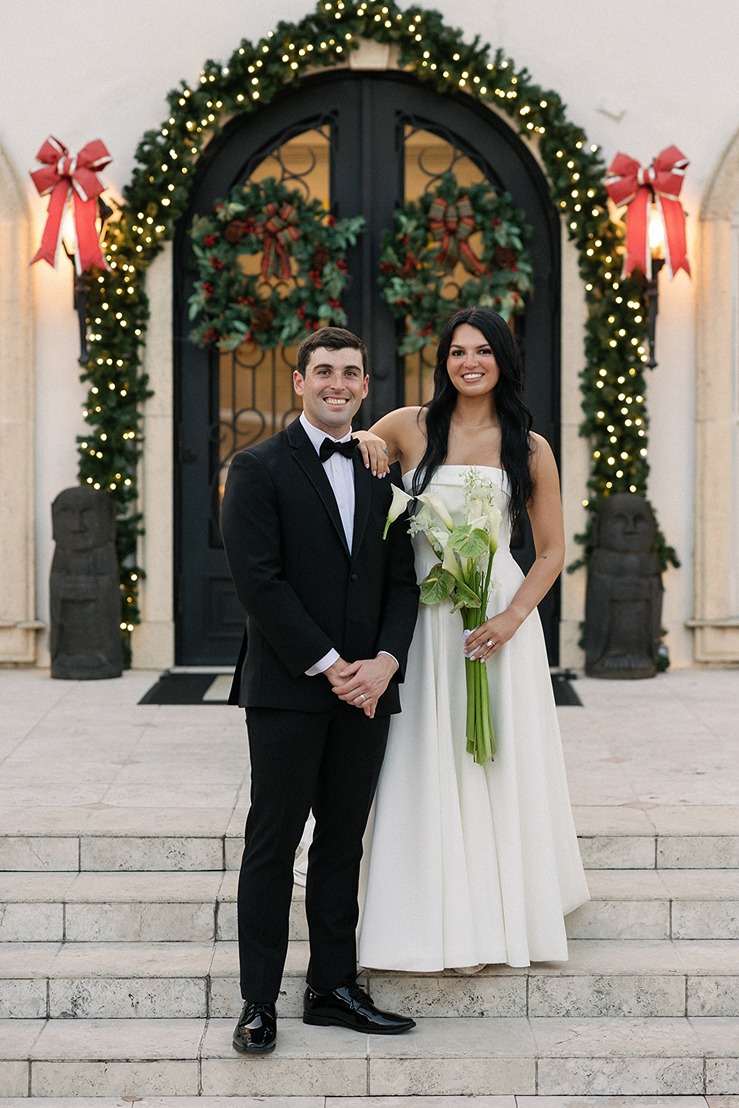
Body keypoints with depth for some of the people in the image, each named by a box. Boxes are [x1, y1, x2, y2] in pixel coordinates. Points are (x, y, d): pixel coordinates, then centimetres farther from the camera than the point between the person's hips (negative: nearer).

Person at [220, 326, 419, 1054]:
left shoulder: (381, 474, 13)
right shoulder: (259, 468, -3)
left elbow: (401, 579, 11)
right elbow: (257, 580, -11)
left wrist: (384, 661, -7)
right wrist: (329, 666, -14)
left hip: (366, 691, 5)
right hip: (287, 689, -5)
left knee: (343, 844, 10)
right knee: (272, 846, 1)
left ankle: (333, 989, 19)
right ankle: (259, 1003, 8)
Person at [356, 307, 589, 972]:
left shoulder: (529, 448, 3)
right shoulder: (410, 428, 4)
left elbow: (552, 549, 4)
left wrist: (512, 617, -10)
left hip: (499, 614, 0)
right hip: (425, 618, 0)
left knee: (499, 763, 6)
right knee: (430, 766, 2)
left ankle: (507, 912, 22)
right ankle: (445, 920, 13)